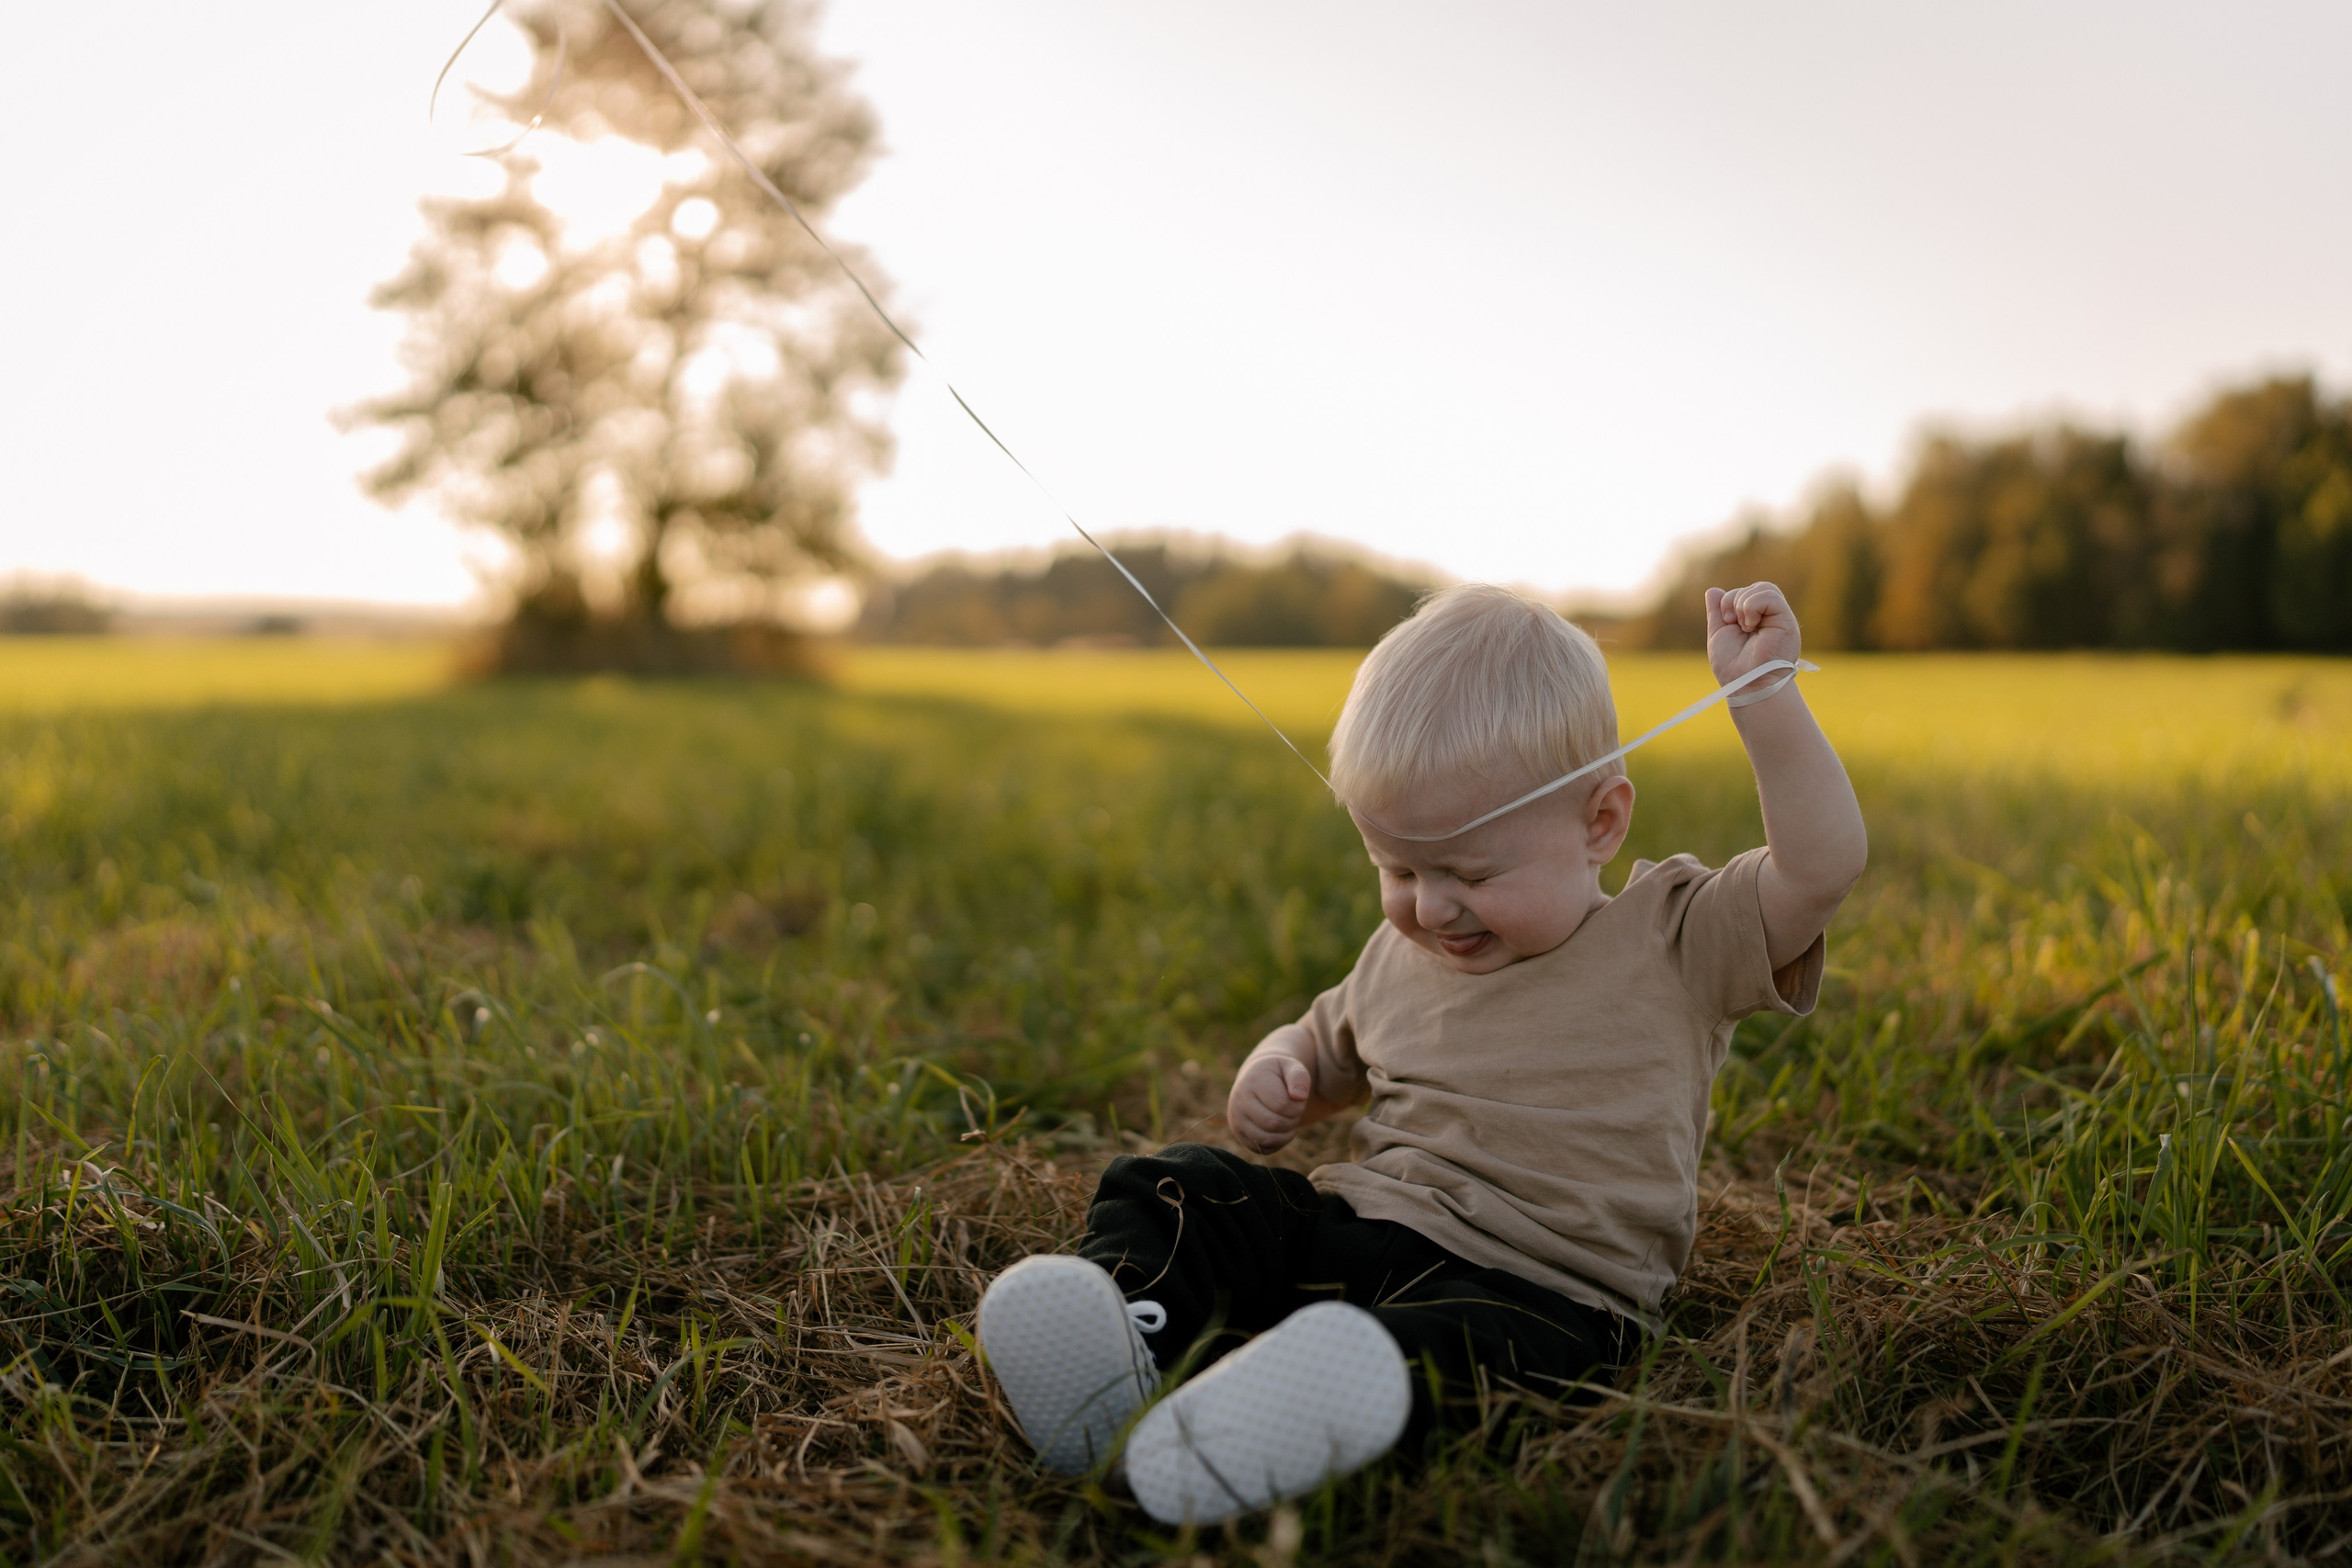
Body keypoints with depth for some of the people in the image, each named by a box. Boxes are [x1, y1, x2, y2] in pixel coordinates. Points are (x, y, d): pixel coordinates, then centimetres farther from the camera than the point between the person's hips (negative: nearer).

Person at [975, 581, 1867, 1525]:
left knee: (1478, 1338, -39)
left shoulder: (1675, 949, -2)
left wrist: (1763, 697, -20)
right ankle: (1132, 1327, -36)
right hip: (1348, 1228, 6)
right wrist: (1273, 1078, 7)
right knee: (1172, 1190, -9)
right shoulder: (1398, 960, 14)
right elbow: (1324, 1048, 31)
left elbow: (1823, 865, -14)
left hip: (1537, 1285, -5)